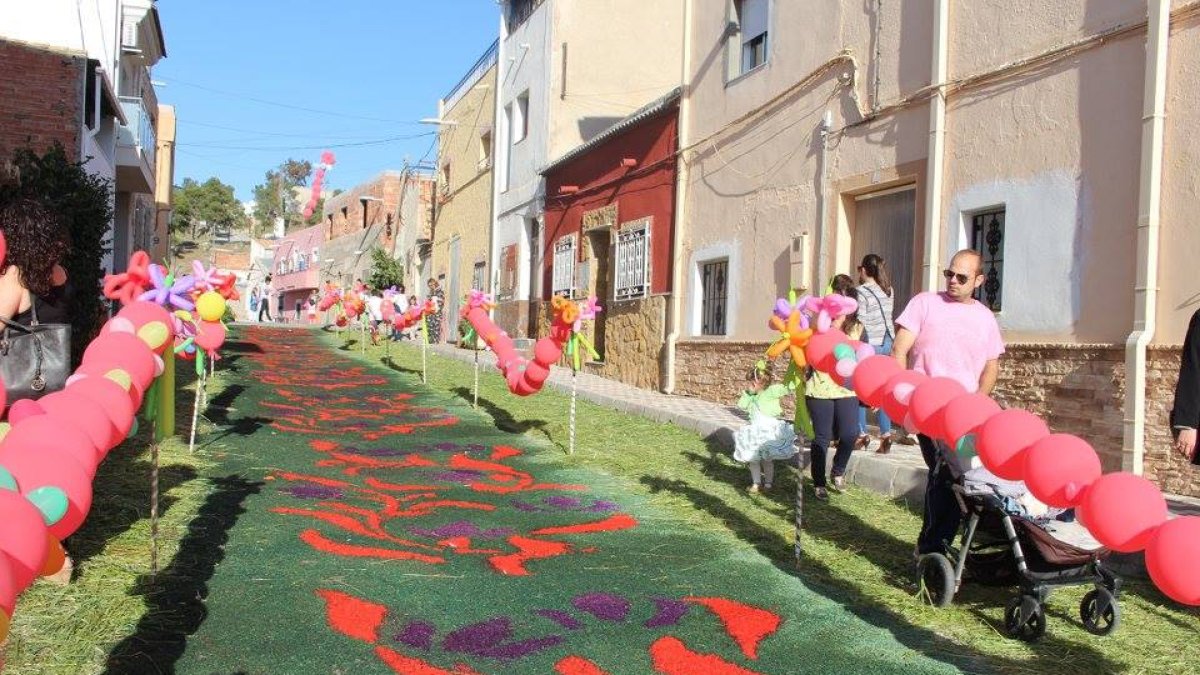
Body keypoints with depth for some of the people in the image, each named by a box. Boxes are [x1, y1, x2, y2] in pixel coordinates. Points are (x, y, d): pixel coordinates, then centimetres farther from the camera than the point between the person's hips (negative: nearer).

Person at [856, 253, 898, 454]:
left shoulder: (861, 292, -13)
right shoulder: (889, 290, 7)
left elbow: (859, 324, -15)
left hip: (869, 345, -6)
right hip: (887, 342, 6)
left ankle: (861, 434, 8)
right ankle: (886, 433, 5)